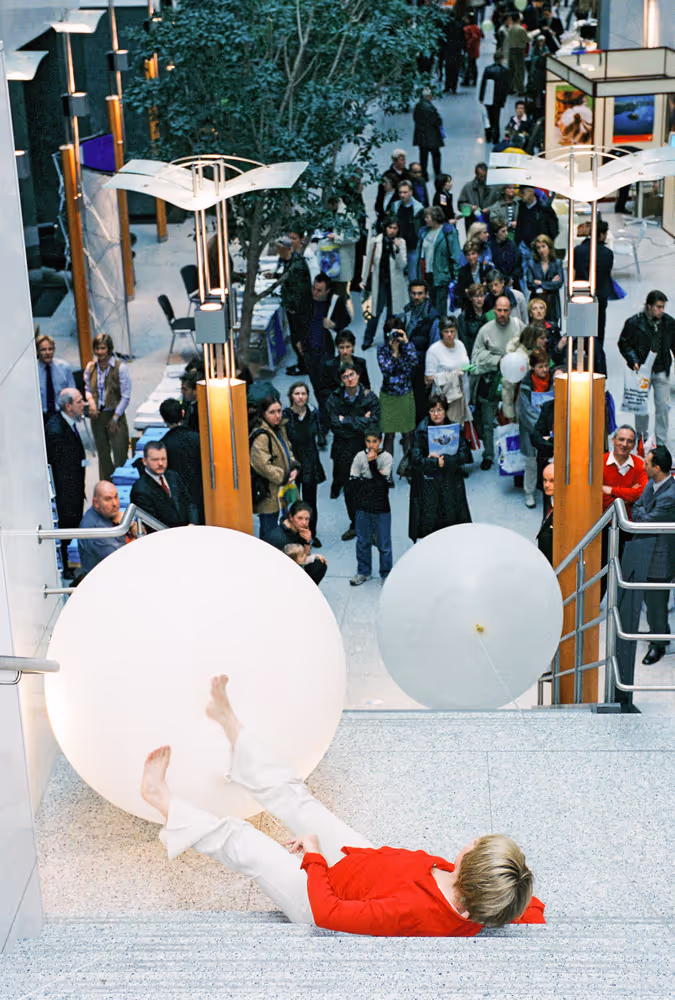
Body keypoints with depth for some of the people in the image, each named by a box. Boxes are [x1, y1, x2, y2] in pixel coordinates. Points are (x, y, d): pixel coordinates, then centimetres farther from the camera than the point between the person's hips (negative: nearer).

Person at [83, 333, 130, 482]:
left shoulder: (120, 367, -9)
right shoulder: (90, 367, 5)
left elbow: (126, 396, -7)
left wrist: (115, 418, -9)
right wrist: (91, 401, -5)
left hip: (115, 415, -4)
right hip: (97, 415, 4)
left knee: (120, 455, -6)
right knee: (103, 454, 10)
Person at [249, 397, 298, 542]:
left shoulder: (280, 428, 10)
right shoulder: (260, 436, -20)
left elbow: (288, 450, 22)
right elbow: (263, 465, -24)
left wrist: (293, 468, 2)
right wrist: (284, 477, -16)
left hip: (280, 488, 9)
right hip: (268, 493, -9)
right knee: (269, 531, -4)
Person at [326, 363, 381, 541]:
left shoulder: (369, 397, -3)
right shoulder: (334, 398, -1)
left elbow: (373, 422, -13)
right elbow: (335, 425, -11)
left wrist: (346, 421, -12)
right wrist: (360, 421, -12)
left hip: (365, 447, -2)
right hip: (343, 449, 2)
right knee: (349, 488, 8)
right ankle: (355, 525, 22)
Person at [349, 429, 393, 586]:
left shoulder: (386, 457, -7)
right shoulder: (360, 456, -2)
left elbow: (382, 483, -17)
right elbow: (353, 483, -3)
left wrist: (372, 463, -22)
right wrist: (373, 483, -11)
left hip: (381, 508, -2)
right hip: (363, 507, 2)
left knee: (384, 543, 3)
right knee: (363, 541, 12)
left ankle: (386, 573, 17)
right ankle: (363, 572, 26)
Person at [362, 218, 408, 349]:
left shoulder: (401, 242, -4)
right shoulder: (376, 241, -5)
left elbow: (402, 265, -9)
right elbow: (369, 261, 6)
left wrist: (397, 249, -24)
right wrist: (366, 281, 11)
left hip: (395, 282, 1)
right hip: (379, 280, -1)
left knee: (392, 311, 8)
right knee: (376, 311, -3)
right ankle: (368, 339, 9)